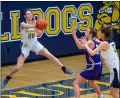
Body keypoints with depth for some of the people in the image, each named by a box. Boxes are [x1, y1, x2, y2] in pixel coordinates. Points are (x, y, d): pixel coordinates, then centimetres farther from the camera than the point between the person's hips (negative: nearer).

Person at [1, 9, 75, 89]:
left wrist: (35, 27, -39)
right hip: (26, 46, -4)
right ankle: (6, 79, 9)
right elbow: (26, 26, -42)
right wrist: (33, 26, -63)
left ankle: (65, 69, 6)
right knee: (18, 67, -11)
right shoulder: (23, 24, -16)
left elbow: (39, 33, -17)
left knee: (50, 56, -5)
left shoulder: (34, 23, -3)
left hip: (35, 44, 4)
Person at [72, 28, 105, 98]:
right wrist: (82, 42, 21)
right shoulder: (93, 42, 13)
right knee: (91, 81, 39)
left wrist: (74, 35, -35)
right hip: (98, 66, 10)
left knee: (76, 83, -10)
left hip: (93, 67, -10)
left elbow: (80, 47, -35)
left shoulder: (90, 42, -15)